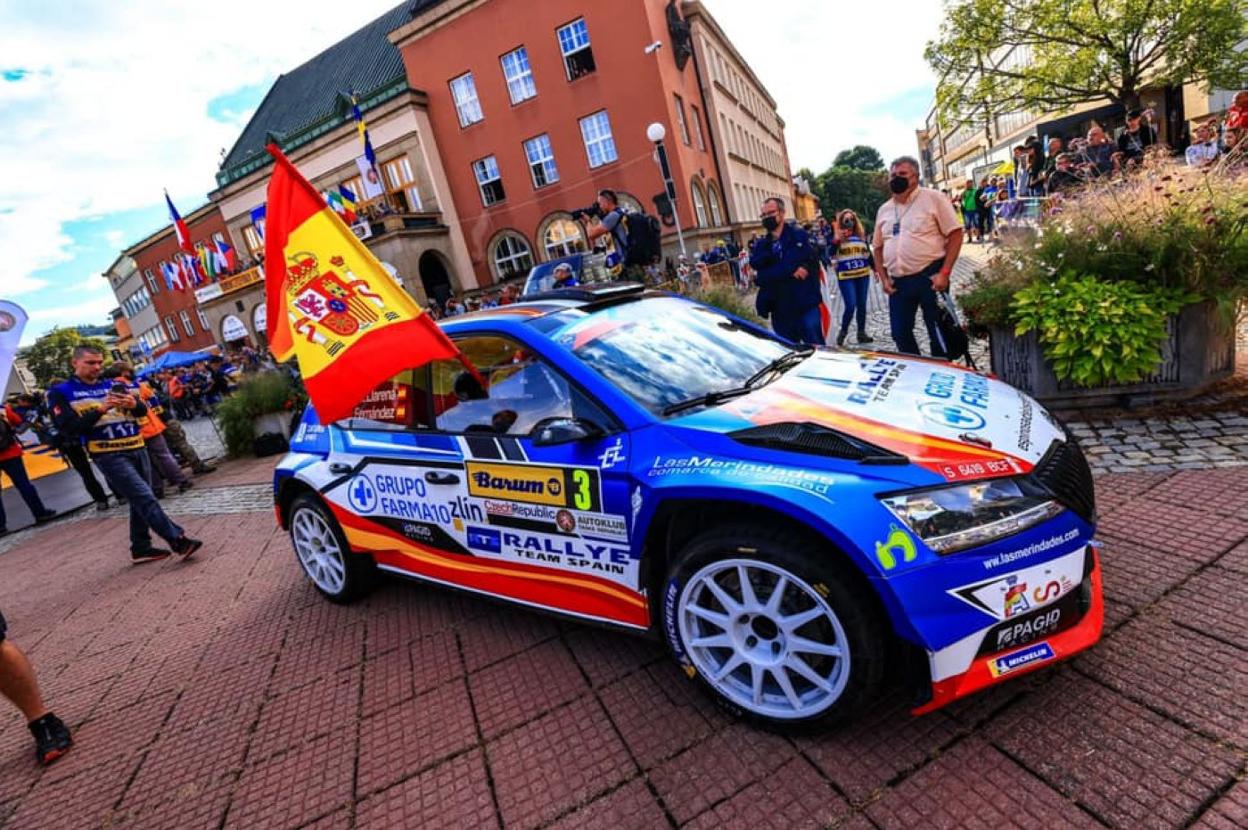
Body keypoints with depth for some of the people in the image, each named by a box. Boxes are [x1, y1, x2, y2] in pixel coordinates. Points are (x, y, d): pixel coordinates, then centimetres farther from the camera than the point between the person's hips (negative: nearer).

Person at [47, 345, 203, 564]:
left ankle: (141, 548, 22)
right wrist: (101, 409, -20)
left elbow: (143, 411, 5)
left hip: (137, 449, 6)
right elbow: (68, 429, -10)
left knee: (140, 501, 11)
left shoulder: (115, 385, 12)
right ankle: (179, 541, -15)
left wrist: (134, 404, -18)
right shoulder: (61, 393, 0)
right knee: (145, 498, -13)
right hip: (108, 455, -5)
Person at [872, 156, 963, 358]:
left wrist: (944, 273, -14)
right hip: (898, 282, 5)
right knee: (900, 333, 8)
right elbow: (878, 247, 18)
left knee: (939, 332, 3)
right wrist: (884, 278, 5)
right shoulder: (883, 210, 13)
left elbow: (955, 234, -5)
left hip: (929, 277, -5)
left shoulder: (932, 198, -2)